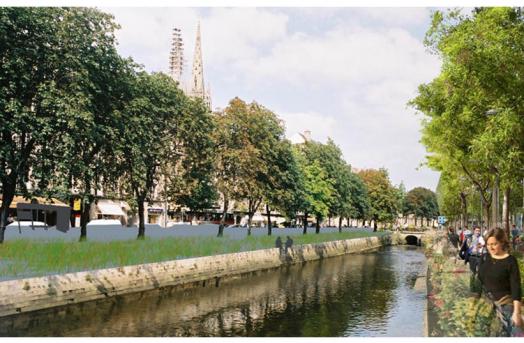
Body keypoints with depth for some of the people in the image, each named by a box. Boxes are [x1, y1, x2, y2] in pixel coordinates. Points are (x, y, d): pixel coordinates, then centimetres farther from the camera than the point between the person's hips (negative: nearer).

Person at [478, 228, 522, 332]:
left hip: (505, 303, -4)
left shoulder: (510, 261, -11)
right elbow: (479, 279, 10)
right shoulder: (485, 257, 2)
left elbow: (516, 287, -14)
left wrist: (516, 312, -19)